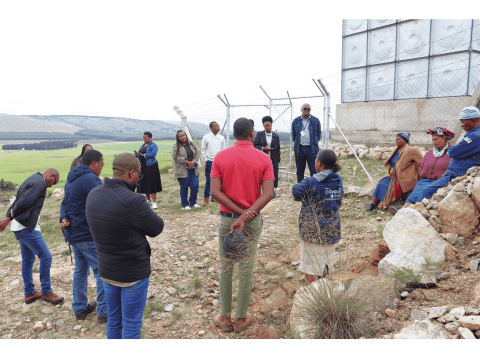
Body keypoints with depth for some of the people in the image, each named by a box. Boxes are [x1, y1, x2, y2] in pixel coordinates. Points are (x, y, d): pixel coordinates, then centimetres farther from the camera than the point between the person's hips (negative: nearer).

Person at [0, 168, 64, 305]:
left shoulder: (32, 180, 17)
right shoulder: (40, 182, -15)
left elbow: (17, 202, 15)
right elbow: (24, 202, -25)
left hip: (22, 227, 10)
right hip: (27, 228, -10)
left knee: (27, 260, 16)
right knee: (46, 257, -3)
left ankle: (30, 294, 27)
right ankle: (46, 292, 7)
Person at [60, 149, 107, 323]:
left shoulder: (71, 179, 13)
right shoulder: (90, 178, -19)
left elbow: (65, 203, 10)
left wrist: (64, 219, -4)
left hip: (74, 234, 10)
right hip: (89, 236, -10)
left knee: (81, 270, 20)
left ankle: (80, 308, 31)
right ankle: (104, 312, 8)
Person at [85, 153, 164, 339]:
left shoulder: (93, 195, -5)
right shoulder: (132, 201, -29)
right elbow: (157, 228, -17)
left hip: (106, 270, 7)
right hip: (133, 273, -7)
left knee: (113, 320, 25)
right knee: (131, 324, 11)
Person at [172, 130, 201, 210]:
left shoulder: (191, 144, 12)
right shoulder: (176, 146, -1)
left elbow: (197, 154, 9)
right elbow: (175, 157, -12)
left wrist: (193, 163, -8)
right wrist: (187, 162, -15)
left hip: (193, 170, 4)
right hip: (183, 171, -4)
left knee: (195, 186, 0)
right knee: (184, 188, 2)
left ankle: (193, 203, 18)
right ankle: (184, 205, 15)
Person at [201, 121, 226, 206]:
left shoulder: (221, 138, 8)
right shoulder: (206, 137, 1)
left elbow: (224, 150, 13)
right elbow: (203, 150, 4)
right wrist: (206, 160, -3)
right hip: (210, 161, -3)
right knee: (208, 180, -5)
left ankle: (214, 196, 19)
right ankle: (206, 198, 2)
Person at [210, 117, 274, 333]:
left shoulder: (220, 157, -5)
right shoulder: (264, 159, -7)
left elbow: (215, 192, -14)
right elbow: (267, 194, -18)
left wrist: (239, 211, -15)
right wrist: (245, 217, -23)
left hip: (226, 218, 1)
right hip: (253, 221, 0)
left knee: (225, 268, 15)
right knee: (246, 269, 12)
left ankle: (225, 318, 27)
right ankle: (242, 318, 27)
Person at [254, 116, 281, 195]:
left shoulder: (276, 136, 8)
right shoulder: (259, 134, 5)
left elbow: (278, 149, 9)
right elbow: (254, 145, 0)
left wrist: (278, 160, 4)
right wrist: (263, 148, -14)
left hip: (273, 159, 1)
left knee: (273, 173, 1)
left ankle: (272, 189, 15)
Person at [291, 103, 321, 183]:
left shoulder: (315, 121, 5)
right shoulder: (296, 121, 9)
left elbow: (319, 134, 12)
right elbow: (293, 135, 17)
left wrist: (314, 143, 7)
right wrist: (296, 143, 10)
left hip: (311, 149, -2)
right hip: (299, 149, 2)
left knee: (314, 170, -5)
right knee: (300, 171, 8)